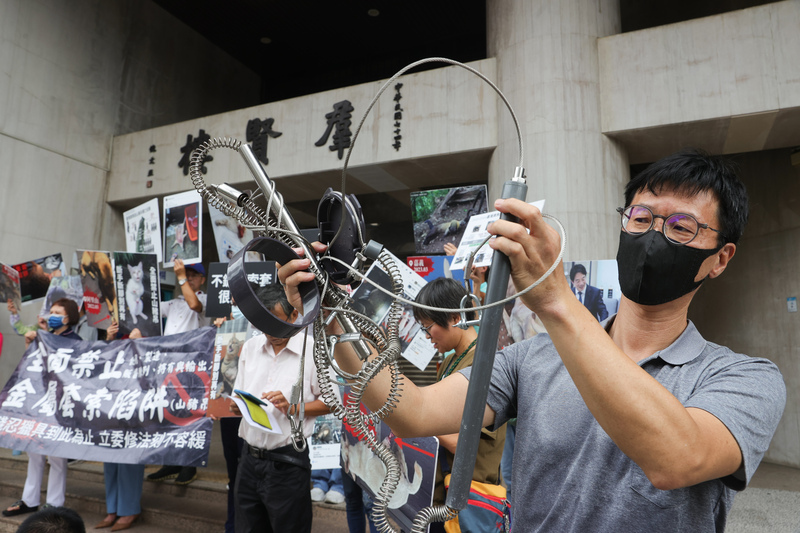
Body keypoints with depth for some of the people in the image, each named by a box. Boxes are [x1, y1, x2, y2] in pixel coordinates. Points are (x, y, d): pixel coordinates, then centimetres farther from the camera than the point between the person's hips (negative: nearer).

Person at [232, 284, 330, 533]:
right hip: (250, 458, 5)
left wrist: (292, 408, -19)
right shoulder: (250, 347, 7)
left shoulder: (313, 349, -10)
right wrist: (237, 405, -7)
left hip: (287, 463, -5)